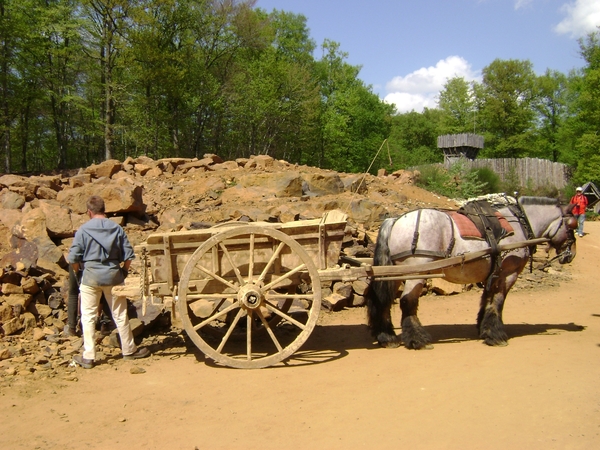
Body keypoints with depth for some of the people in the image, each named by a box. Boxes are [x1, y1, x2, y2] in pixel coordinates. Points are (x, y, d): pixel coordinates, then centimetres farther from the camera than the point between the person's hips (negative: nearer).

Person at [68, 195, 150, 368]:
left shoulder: (83, 229, -5)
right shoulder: (116, 228, 1)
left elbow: (73, 257, -6)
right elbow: (128, 255, 0)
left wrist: (77, 270, 14)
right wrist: (124, 271, 16)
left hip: (91, 276, -2)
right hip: (113, 276, 2)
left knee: (88, 317, 8)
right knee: (120, 315, 13)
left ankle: (88, 357, 11)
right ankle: (129, 350, 25)